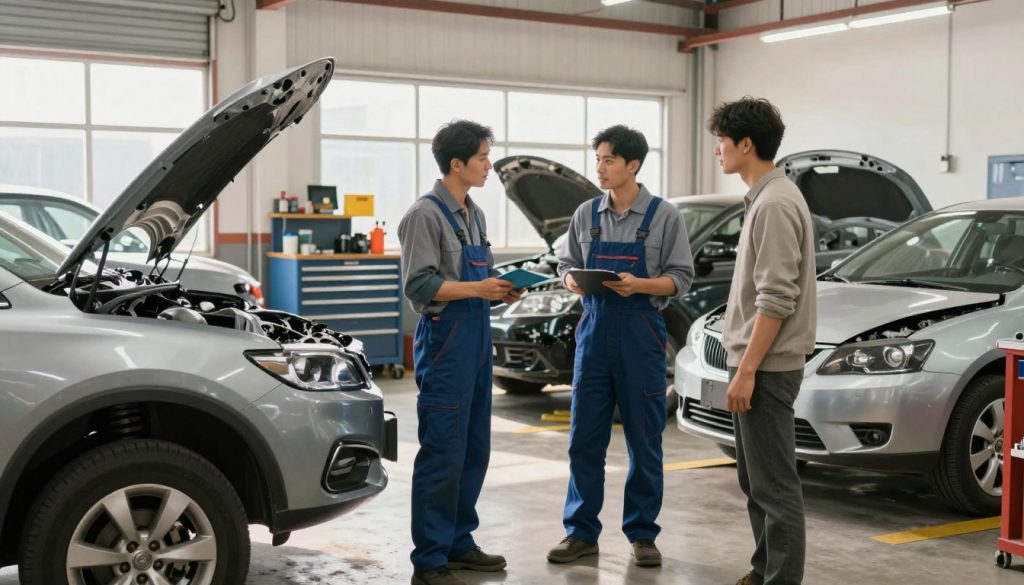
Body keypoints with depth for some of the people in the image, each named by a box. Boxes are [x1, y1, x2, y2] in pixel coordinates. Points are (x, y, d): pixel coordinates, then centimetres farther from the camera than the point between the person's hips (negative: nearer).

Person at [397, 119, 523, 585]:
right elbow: (419, 287, -16)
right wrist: (478, 288, -20)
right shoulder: (426, 214, -10)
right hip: (445, 342, -9)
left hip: (478, 341, 9)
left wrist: (502, 289, 4)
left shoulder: (474, 215, 15)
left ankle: (459, 542, 26)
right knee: (442, 455, -6)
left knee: (475, 450, 14)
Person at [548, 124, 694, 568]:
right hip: (593, 331, 3)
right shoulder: (586, 214, 7)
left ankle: (642, 534, 17)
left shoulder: (663, 216, -3)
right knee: (584, 440, 5)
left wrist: (639, 285, -21)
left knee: (644, 443, 5)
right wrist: (572, 279, -10)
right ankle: (581, 532, 16)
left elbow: (680, 278, -4)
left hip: (640, 336, -3)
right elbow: (565, 264, 13)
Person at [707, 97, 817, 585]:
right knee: (755, 481, 17)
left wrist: (746, 370, -21)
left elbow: (776, 299, -22)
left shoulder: (775, 203, -17)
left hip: (765, 368, -10)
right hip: (756, 363, 11)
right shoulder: (764, 198, 14)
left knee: (774, 485, -5)